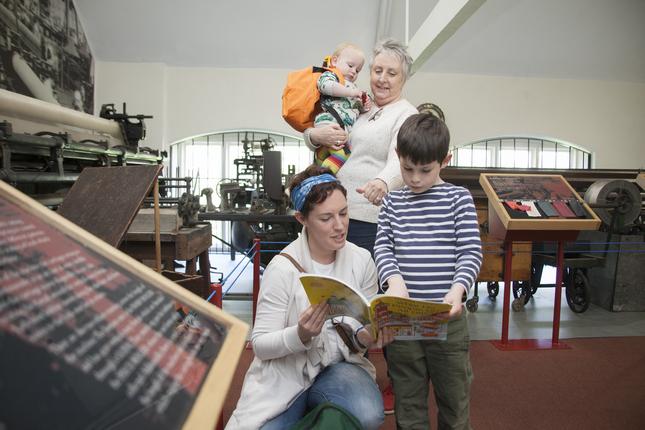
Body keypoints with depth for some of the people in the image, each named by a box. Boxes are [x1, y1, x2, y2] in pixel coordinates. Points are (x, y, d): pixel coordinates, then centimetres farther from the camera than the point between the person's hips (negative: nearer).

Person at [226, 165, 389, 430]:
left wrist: (365, 336, -19)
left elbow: (365, 325, 5)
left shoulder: (361, 260, -6)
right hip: (285, 371, -2)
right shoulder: (283, 268, -17)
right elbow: (260, 344, -13)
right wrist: (301, 335, -32)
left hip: (338, 364, 3)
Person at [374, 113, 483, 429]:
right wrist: (394, 279, -20)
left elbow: (471, 252, -6)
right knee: (407, 400, 15)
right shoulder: (392, 202, 7)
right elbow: (382, 247, 0)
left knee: (454, 397, 15)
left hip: (447, 316, -1)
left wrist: (457, 291, -22)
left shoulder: (459, 198, 0)